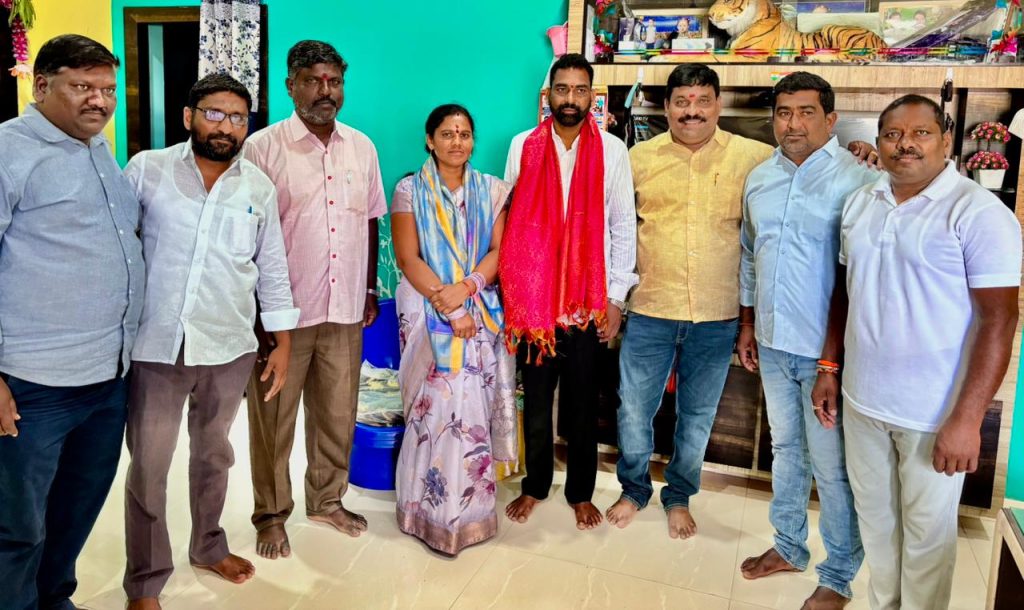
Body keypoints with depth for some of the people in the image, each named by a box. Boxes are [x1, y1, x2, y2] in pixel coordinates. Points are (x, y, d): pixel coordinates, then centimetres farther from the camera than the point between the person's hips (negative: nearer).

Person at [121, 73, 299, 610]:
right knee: (148, 466, 6)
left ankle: (208, 547, 40)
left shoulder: (259, 187, 3)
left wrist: (282, 343, 6)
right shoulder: (146, 169, -3)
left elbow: (272, 269, 8)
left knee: (213, 454, 19)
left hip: (228, 347, 2)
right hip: (155, 345, -2)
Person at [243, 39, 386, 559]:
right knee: (274, 418, 9)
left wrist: (370, 291, 13)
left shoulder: (362, 147, 8)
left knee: (338, 414, 14)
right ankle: (271, 514, 27)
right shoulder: (263, 147, -6)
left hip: (346, 310, 4)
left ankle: (327, 501, 34)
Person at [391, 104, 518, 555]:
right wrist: (445, 304, -15)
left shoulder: (492, 190, 9)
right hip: (427, 309, -2)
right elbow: (408, 258, -5)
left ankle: (469, 507, 14)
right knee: (438, 403, -6)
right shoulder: (410, 191, 2)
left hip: (481, 310, 2)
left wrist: (465, 288, -15)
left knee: (475, 404, 0)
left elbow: (498, 250, 3)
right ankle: (436, 511, 8)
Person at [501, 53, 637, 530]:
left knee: (581, 404, 11)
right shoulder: (524, 146, 1)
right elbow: (508, 220, 2)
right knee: (536, 398, 12)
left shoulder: (612, 151, -1)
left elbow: (623, 227, 1)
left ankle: (581, 492, 28)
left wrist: (616, 298, -1)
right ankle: (535, 486, 30)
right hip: (531, 295, 1)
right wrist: (507, 291, 0)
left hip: (589, 301, 0)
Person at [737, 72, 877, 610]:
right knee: (785, 449, 20)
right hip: (773, 344, 6)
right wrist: (748, 324, 17)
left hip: (828, 349, -6)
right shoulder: (760, 178, 7)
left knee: (831, 468, 5)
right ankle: (789, 547, 39)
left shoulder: (858, 180, -14)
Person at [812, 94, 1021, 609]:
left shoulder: (979, 213, -13)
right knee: (874, 518, 20)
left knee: (926, 532, 11)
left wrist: (967, 418, -19)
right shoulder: (860, 204, 5)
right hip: (861, 399, 6)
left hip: (935, 412, -5)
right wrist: (828, 367, 10)